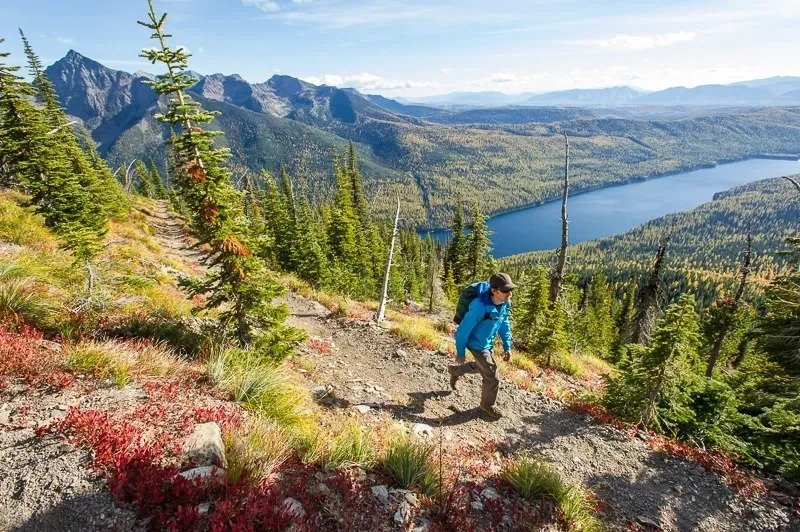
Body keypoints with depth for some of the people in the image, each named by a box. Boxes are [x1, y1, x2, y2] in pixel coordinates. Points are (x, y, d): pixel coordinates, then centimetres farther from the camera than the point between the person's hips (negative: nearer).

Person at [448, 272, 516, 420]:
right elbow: (463, 330, -26)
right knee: (492, 378, 2)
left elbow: (504, 324, 5)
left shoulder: (505, 304, -14)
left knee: (480, 366, 30)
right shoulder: (480, 307, -37)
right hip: (478, 345, -8)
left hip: (488, 343, 8)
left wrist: (507, 346, 4)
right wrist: (460, 353, -18)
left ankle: (455, 371, 54)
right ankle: (487, 405, 30)